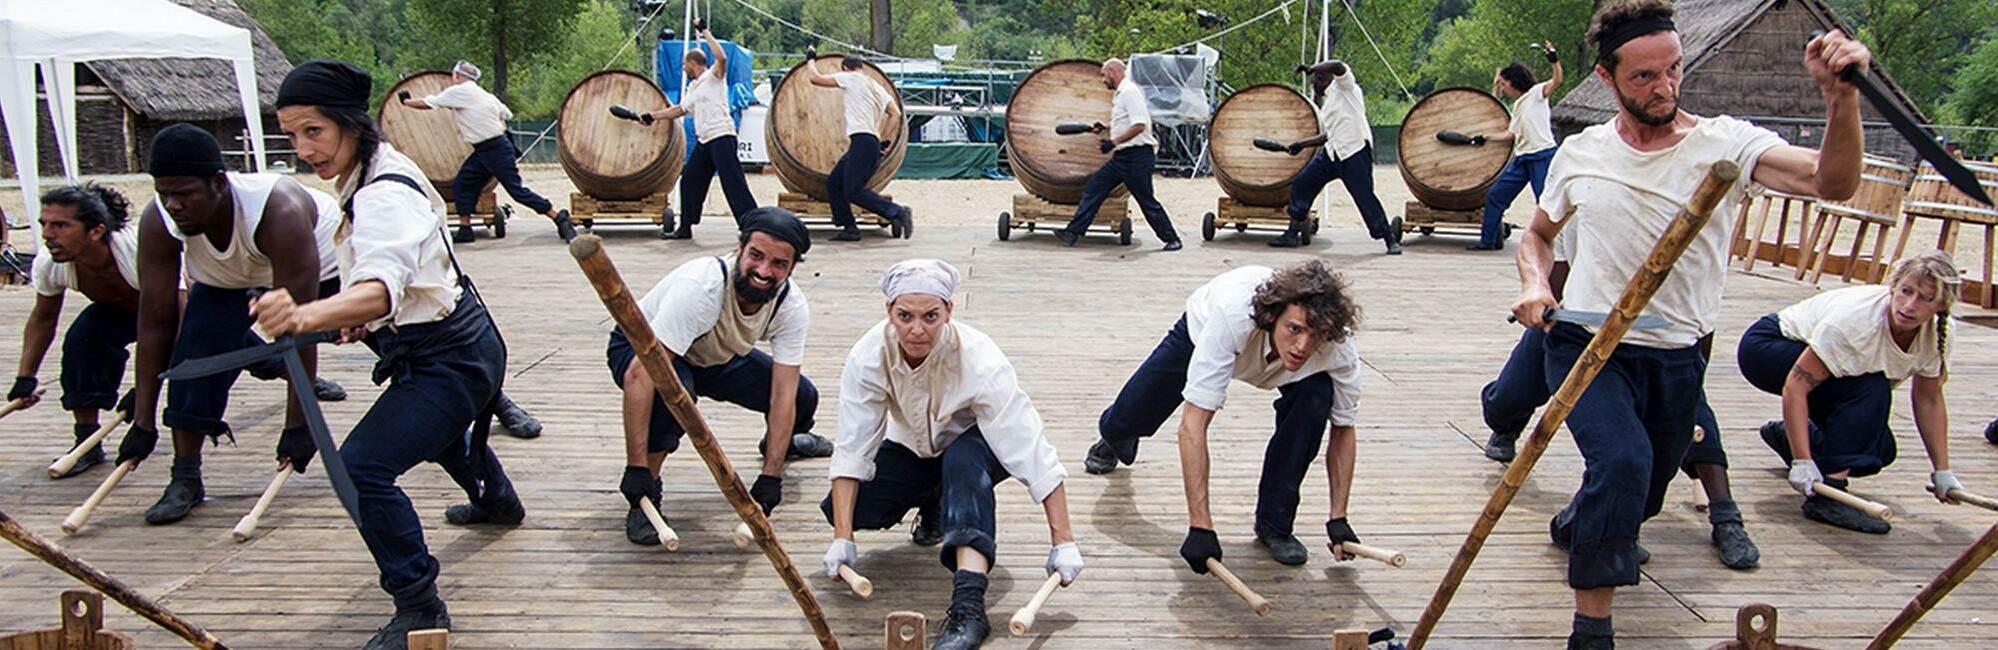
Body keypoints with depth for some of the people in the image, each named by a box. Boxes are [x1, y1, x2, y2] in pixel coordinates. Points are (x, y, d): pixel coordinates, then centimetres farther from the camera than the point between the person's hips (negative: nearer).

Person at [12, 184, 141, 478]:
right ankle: (88, 443, -7)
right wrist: (25, 377, -12)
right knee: (81, 338, -20)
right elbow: (42, 318, -4)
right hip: (119, 309, 4)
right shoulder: (49, 263, -25)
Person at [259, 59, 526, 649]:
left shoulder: (385, 196, -27)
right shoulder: (377, 174, 4)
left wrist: (308, 315, -64)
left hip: (449, 357, -11)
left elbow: (381, 287, -47)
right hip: (455, 344, 11)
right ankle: (496, 500, 68)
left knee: (362, 466, -23)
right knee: (436, 428, 38)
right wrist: (366, 319, 5)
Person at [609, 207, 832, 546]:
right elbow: (639, 376, -44)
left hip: (718, 356, 6)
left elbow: (783, 393, -22)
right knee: (673, 389, -39)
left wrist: (771, 477, -30)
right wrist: (636, 468, -45)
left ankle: (781, 442, 33)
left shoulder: (792, 305, -23)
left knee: (803, 397, -5)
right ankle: (645, 495, -17)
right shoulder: (701, 286, -41)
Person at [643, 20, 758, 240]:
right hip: (704, 141, 9)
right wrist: (650, 116, 34)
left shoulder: (713, 77, -3)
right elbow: (679, 109, 33)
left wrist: (705, 31, -16)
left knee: (734, 184, -13)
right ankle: (685, 228, 22)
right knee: (689, 181, 13)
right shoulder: (693, 87, 22)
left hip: (722, 137, -9)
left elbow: (722, 57, -23)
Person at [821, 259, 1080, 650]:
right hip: (912, 447, 4)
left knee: (963, 460, -38)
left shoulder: (980, 361, -35)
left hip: (975, 447, -4)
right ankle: (934, 502, 13)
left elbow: (1032, 451, -35)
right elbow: (852, 449, -23)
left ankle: (969, 607, -43)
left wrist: (1063, 542, -38)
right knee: (846, 508, -17)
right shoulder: (868, 357, -27)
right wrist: (842, 537, -31)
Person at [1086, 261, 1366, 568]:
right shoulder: (1233, 315, -48)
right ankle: (1115, 439, 53)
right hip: (1201, 330, -1)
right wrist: (1200, 526, -50)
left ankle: (1274, 524, -10)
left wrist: (1338, 518, -25)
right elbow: (1193, 425, -47)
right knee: (1125, 422, 9)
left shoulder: (1338, 346, -37)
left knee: (1317, 397, -30)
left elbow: (1343, 428, -19)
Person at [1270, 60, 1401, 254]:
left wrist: (1310, 69, -11)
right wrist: (1301, 145, 18)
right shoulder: (1324, 103, 22)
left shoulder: (1344, 87, -1)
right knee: (1301, 184, 8)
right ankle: (1293, 233, 17)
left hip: (1355, 152, -9)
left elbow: (1337, 66, -22)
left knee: (1365, 197, -11)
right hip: (1332, 152, 9)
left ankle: (1390, 238, 0)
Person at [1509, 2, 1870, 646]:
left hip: (1675, 357, 2)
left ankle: (1572, 525, 55)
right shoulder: (1580, 154, -2)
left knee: (1640, 494, 19)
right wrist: (1534, 285, -7)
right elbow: (1536, 236, 15)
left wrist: (1841, 97, -45)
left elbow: (1832, 181, -28)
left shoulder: (1722, 143, -11)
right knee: (1623, 460, -28)